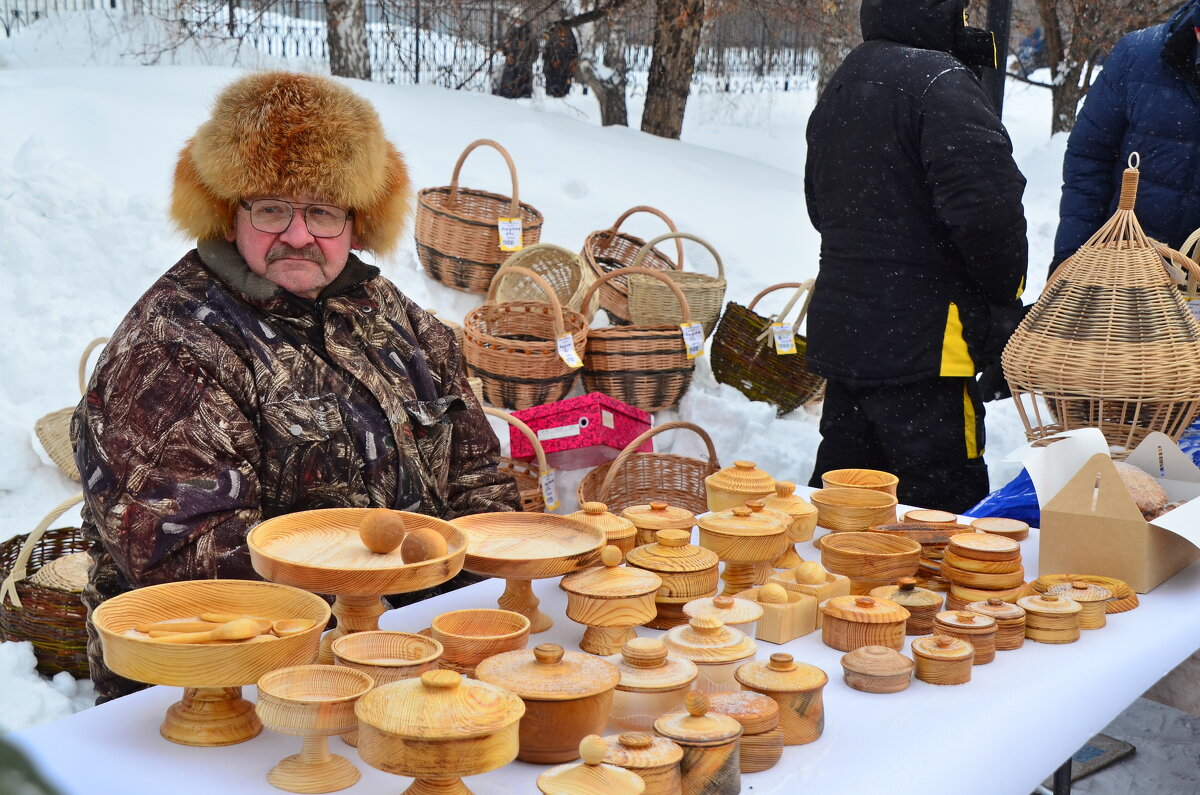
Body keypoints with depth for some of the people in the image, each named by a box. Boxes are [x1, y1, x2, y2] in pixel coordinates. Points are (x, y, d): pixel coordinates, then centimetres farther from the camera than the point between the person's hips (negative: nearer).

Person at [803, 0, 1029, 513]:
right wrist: (1005, 300, -8)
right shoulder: (940, 80, -14)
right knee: (945, 508, -2)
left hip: (839, 330, 9)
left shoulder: (840, 88, 16)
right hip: (922, 343, -9)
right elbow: (986, 205, -22)